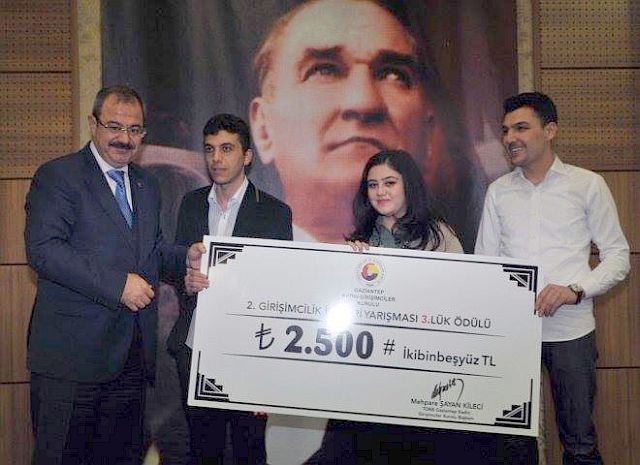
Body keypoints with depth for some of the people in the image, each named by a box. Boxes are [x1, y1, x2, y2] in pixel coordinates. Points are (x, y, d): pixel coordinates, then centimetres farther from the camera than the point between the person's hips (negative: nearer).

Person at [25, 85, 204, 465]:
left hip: (133, 357, 7)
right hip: (73, 353, -6)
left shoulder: (147, 185, 16)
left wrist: (186, 257, 1)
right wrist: (118, 284, -22)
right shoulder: (57, 176, -6)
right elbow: (43, 249, -17)